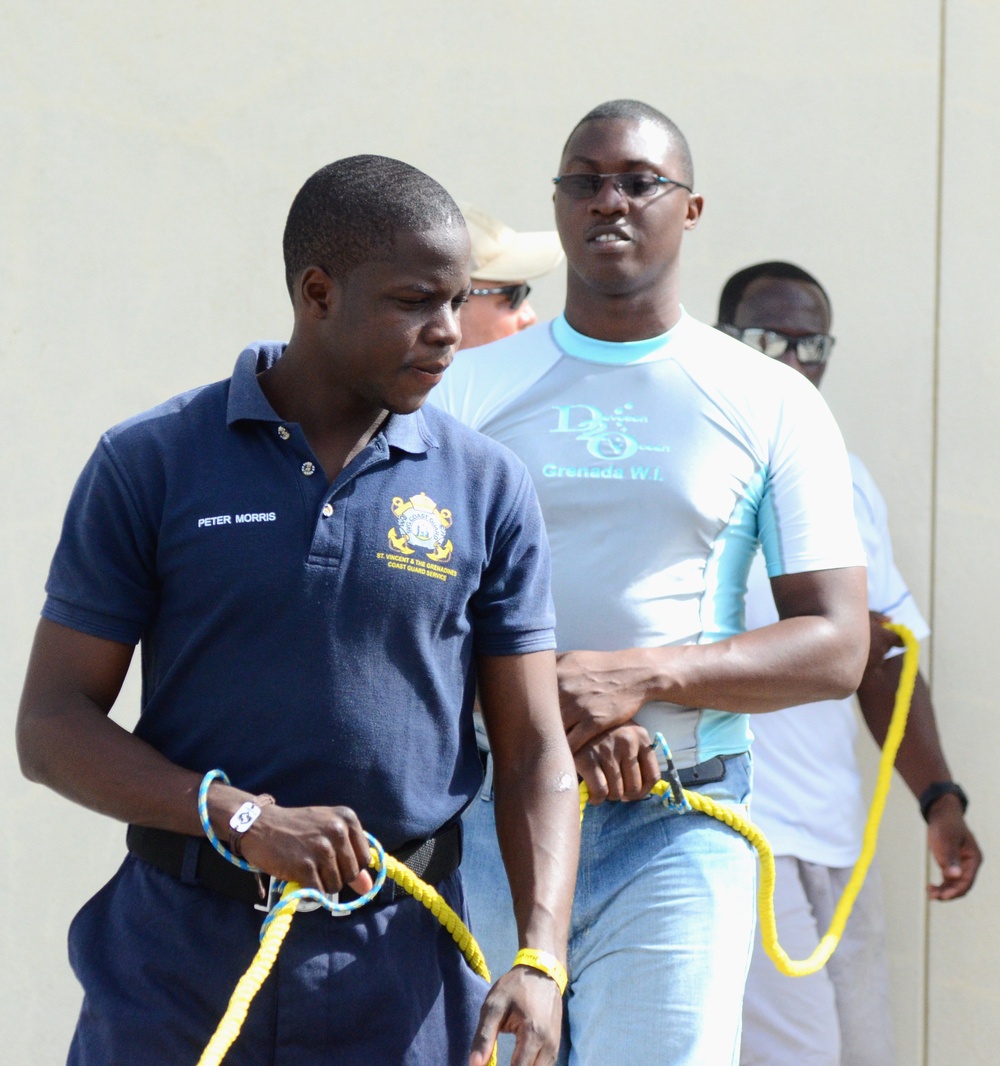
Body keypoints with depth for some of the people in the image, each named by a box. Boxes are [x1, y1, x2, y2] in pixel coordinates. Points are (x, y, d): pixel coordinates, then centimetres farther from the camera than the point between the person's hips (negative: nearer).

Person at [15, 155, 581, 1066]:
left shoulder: (489, 489, 3)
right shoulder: (149, 465, -1)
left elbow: (533, 753, 4)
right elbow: (52, 725, -3)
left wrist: (541, 959, -11)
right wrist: (246, 819, -17)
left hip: (397, 971, 1)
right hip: (174, 962, -1)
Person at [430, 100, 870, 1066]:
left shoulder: (771, 405, 6)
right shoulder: (467, 389, 9)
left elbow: (837, 647, 1)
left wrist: (645, 676, -15)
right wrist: (559, 720, -15)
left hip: (679, 833, -1)